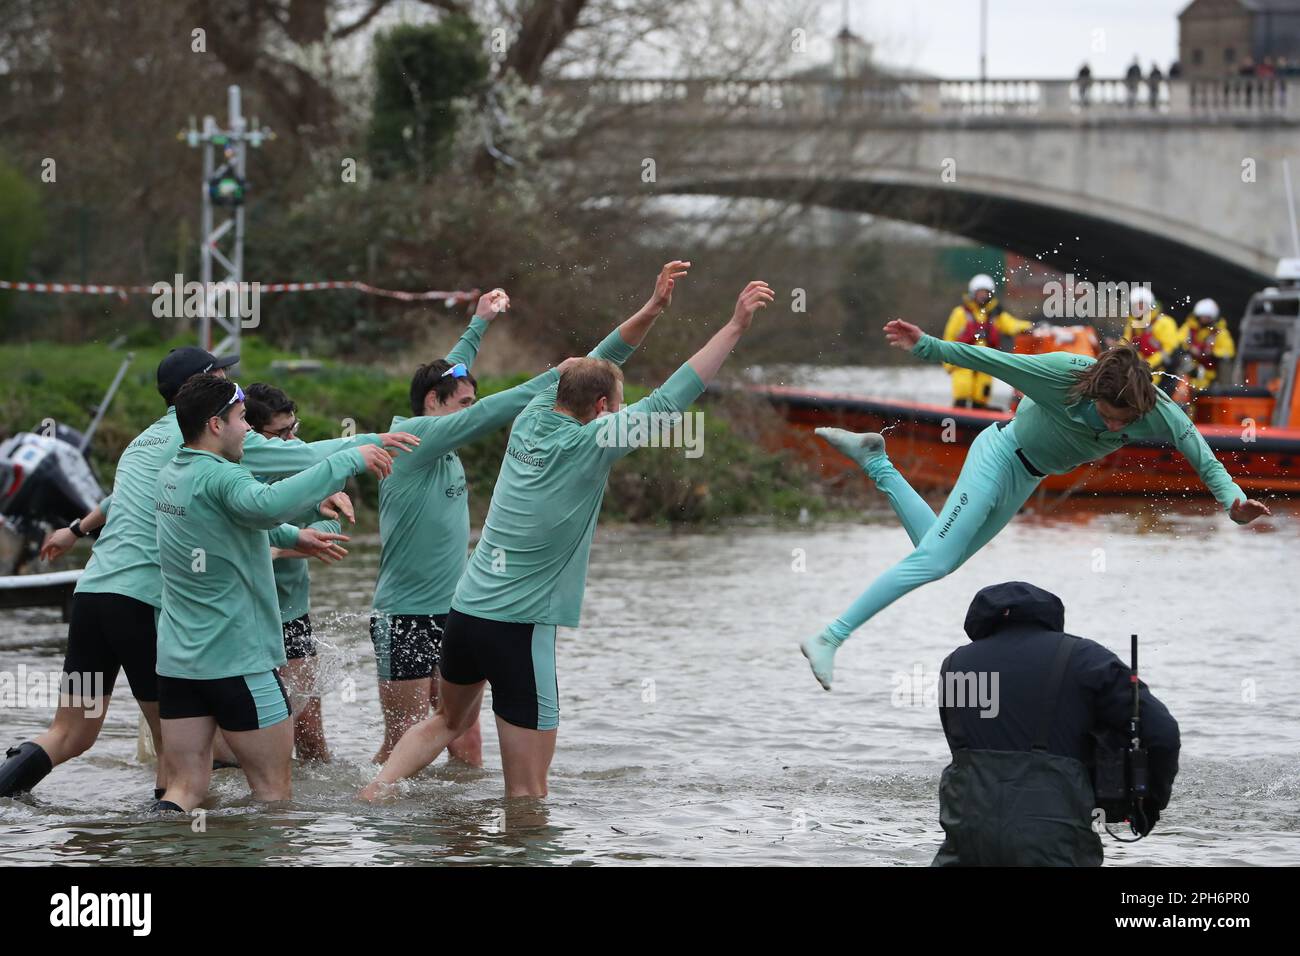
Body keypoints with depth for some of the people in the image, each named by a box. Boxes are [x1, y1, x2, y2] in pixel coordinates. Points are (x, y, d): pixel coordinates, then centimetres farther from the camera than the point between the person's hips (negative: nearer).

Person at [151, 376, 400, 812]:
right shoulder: (220, 478, -17)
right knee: (274, 791, 4)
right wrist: (348, 460, -35)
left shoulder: (170, 476, 12)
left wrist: (292, 536, 32)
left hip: (177, 661, 8)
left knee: (186, 789, 4)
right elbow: (267, 504, -39)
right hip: (239, 661, -8)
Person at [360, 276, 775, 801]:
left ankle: (377, 787, 16)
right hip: (521, 626, -7)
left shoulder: (532, 419, 4)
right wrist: (735, 327, -11)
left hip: (465, 610, 7)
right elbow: (671, 400, -14)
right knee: (528, 792, -2)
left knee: (448, 721, 30)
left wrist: (651, 311, 9)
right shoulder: (590, 443, -13)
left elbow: (592, 368, 16)